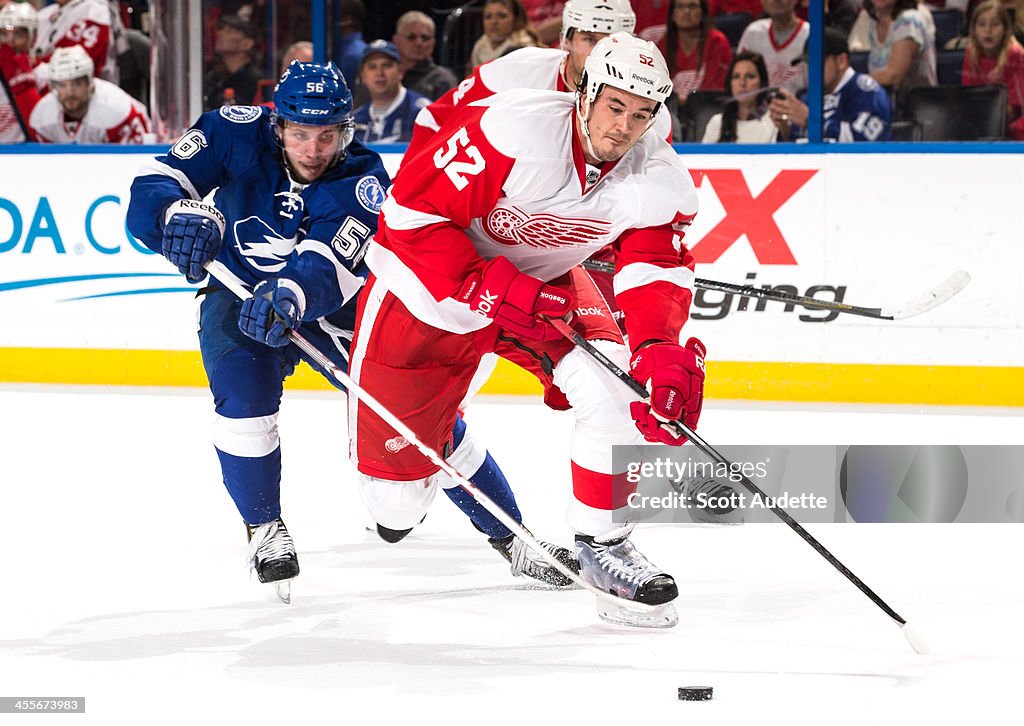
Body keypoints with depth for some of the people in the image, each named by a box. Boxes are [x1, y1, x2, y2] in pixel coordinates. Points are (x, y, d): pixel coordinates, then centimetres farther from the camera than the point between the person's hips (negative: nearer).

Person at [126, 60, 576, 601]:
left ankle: (509, 536, 3)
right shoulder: (237, 134, -20)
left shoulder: (361, 181, -25)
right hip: (239, 290, 1)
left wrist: (289, 296, -61)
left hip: (335, 299, -1)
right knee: (243, 388, -28)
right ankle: (263, 526, -5)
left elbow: (326, 270, -39)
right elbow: (150, 192, -23)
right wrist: (182, 214, -46)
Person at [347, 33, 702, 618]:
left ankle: (601, 542, -2)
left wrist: (663, 352, -38)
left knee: (618, 389, -23)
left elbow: (658, 273, -18)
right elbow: (414, 214, -30)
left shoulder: (660, 181, -18)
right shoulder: (511, 131, -34)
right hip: (434, 283, -4)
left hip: (545, 284, 4)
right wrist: (490, 289, -34)